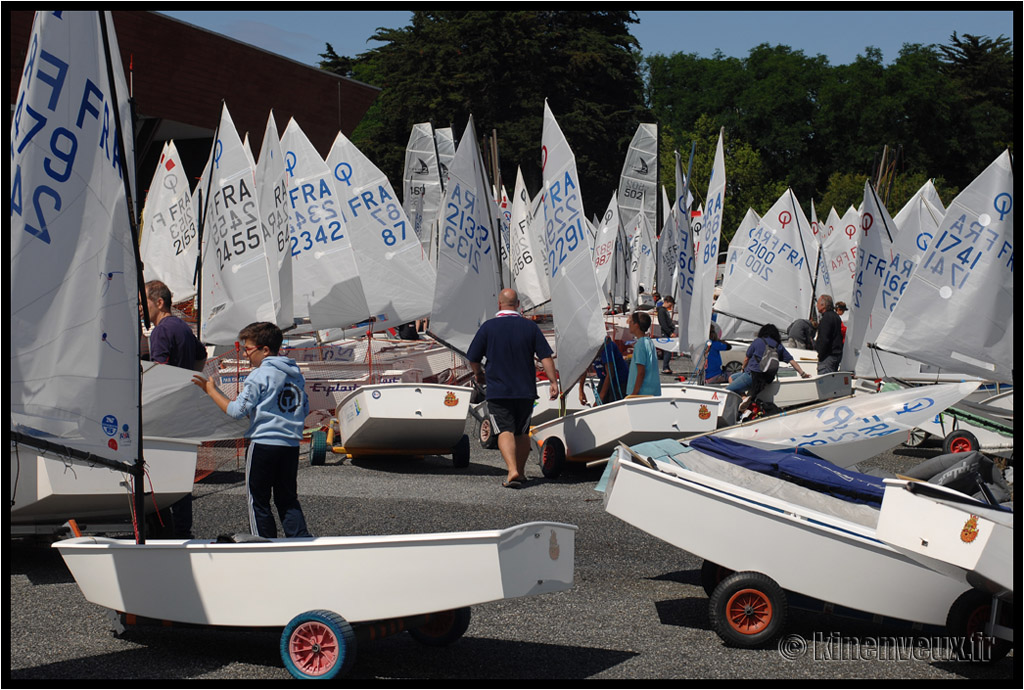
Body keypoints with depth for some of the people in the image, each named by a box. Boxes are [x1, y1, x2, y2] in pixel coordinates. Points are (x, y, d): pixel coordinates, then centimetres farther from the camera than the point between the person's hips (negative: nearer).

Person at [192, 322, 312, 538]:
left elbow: (237, 410, -13)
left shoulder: (260, 375, -12)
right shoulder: (295, 373, 11)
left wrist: (211, 390, -3)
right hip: (292, 444, 7)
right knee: (288, 499, 15)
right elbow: (304, 409, 17)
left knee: (258, 501, 5)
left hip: (264, 443, -7)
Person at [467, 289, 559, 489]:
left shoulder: (488, 327, -5)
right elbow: (546, 356, -3)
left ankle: (512, 470, -24)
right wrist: (553, 381, 1)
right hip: (526, 390, 3)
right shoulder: (530, 326, 1)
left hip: (498, 390, -3)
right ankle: (520, 472, 24)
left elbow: (473, 359, 0)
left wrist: (479, 373, 19)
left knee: (505, 431, -6)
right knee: (522, 433, 16)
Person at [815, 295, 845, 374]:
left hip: (828, 356, -10)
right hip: (837, 354, 10)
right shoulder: (836, 316, 16)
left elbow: (824, 339, -21)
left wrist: (820, 355, -15)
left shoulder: (826, 318, -16)